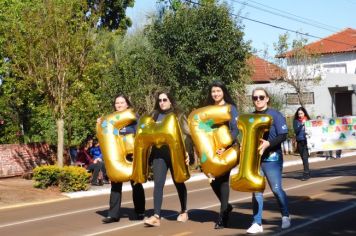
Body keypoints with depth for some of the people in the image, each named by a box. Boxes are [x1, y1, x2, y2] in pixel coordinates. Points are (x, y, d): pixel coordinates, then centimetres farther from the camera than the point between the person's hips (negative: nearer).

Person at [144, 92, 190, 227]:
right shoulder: (154, 115, 11)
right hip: (159, 153, 2)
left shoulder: (178, 116, 4)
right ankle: (156, 216, -16)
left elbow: (188, 134, -2)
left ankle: (184, 212, 28)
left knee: (178, 183, 11)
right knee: (158, 183, -11)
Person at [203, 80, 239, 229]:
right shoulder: (207, 109, 10)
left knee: (223, 180, -3)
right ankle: (226, 207, 28)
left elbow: (235, 130, -11)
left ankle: (223, 216, 4)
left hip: (226, 149, -4)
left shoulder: (230, 108, -3)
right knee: (213, 180, 3)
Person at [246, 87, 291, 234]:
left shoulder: (275, 115, -3)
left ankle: (285, 216, 22)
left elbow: (283, 135, -10)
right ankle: (257, 223, 6)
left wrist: (268, 143, -24)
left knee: (276, 189, 0)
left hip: (272, 158, -4)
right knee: (256, 190, 2)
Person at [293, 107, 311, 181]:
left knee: (305, 157, -13)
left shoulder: (308, 120, 3)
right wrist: (301, 124, -15)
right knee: (303, 158, 9)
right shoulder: (296, 121, 6)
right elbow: (296, 130, -4)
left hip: (306, 141, -3)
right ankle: (307, 173, 21)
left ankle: (306, 174, -13)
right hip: (299, 141, 3)